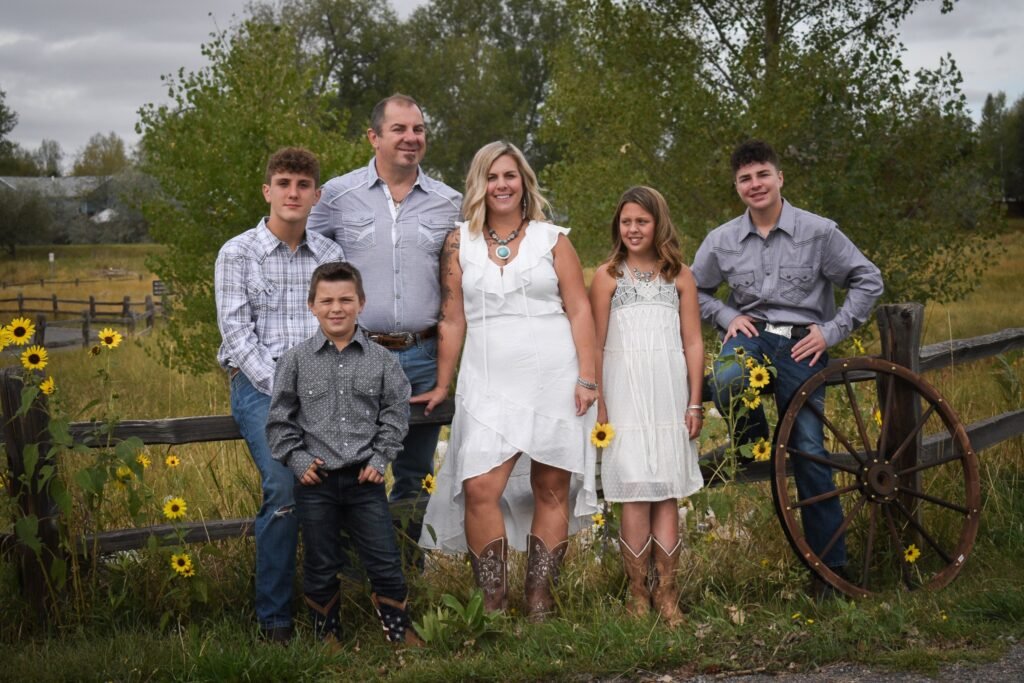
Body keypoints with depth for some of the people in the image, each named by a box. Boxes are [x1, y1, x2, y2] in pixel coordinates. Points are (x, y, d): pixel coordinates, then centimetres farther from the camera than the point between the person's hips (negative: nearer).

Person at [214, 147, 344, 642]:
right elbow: (237, 333, -3)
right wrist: (283, 389, -13)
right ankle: (273, 617, -10)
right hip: (260, 384, -2)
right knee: (284, 487, -25)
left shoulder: (330, 254, 15)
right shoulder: (237, 254, 6)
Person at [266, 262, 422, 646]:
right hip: (316, 480, 0)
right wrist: (298, 460, -4)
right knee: (320, 566, 11)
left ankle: (398, 630, 22)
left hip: (364, 479, 0)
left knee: (385, 560, 5)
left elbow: (395, 412, 6)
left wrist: (380, 459, -2)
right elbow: (280, 420, 4)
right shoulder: (296, 361, -1)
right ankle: (327, 634, 28)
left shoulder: (380, 360, 1)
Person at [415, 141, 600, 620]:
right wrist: (442, 386, 10)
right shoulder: (460, 243, 10)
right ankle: (493, 603, -5)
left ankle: (539, 599, 10)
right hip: (489, 382, 0)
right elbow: (453, 318, 11)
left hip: (555, 379, 0)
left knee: (551, 489, 1)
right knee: (479, 489, -13)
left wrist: (587, 378, -4)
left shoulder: (551, 239, 7)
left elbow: (579, 310, 4)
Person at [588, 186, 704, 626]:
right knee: (635, 496, -5)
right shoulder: (608, 276, 5)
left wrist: (695, 403, 3)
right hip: (626, 393, -2)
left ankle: (666, 594, 7)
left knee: (667, 494, 1)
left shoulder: (679, 276, 11)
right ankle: (638, 595, 3)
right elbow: (596, 345, 3)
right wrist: (599, 403, -4)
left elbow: (693, 343, 9)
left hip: (670, 395, 2)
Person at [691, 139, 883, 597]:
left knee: (809, 452, -3)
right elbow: (695, 291, 18)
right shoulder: (722, 241, 5)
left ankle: (830, 564, 9)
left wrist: (831, 331, -5)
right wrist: (729, 317, 0)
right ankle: (752, 437, -1)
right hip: (750, 335, 1)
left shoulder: (819, 232, -2)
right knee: (727, 382, -37)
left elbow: (867, 281, 3)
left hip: (802, 345, -1)